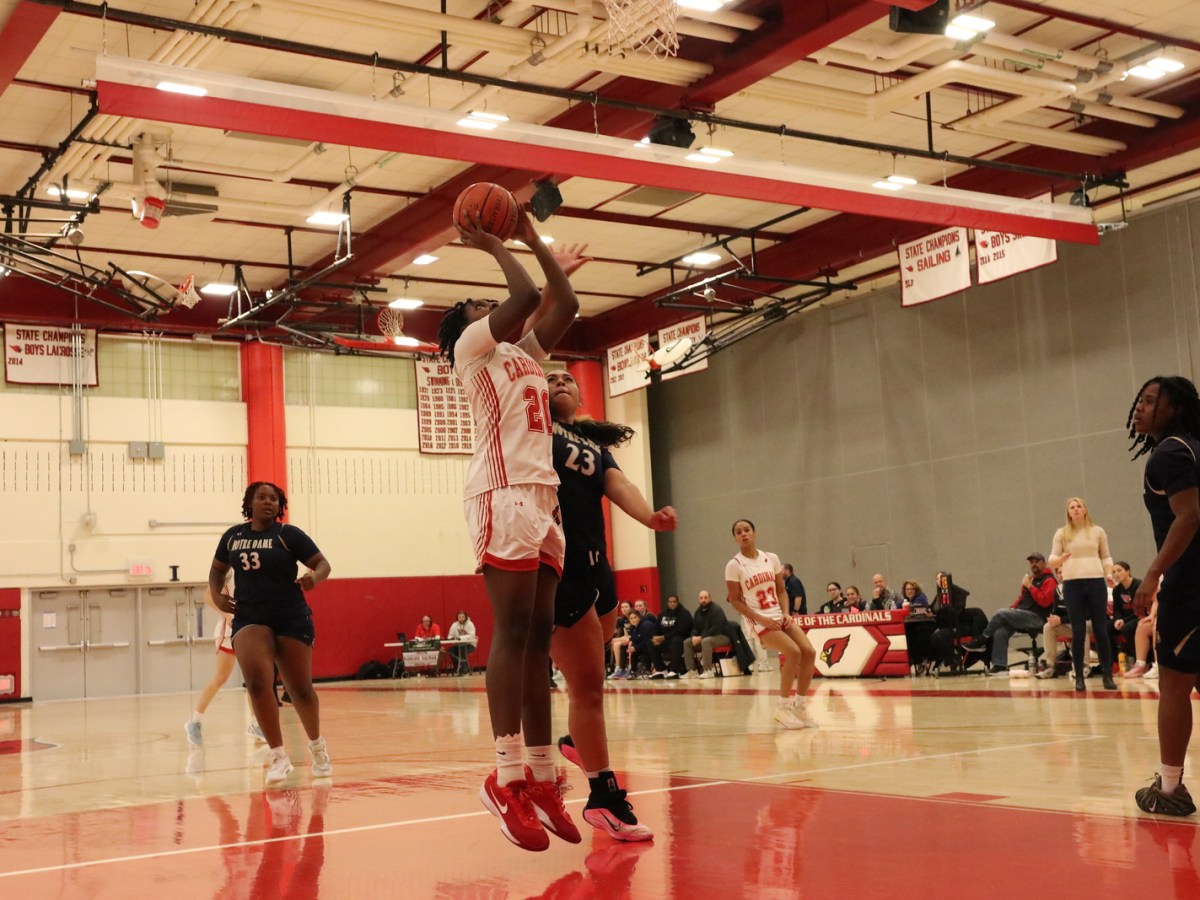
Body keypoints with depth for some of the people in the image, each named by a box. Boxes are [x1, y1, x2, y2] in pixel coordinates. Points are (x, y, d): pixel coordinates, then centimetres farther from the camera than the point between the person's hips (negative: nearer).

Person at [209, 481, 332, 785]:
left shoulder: (289, 534, -3)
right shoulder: (232, 536, 8)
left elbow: (322, 563, -4)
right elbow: (217, 569, 23)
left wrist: (315, 577, -26)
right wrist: (217, 595, 5)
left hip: (291, 619, -2)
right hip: (249, 619, 2)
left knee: (300, 689, 7)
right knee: (257, 681, -22)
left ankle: (317, 746, 34)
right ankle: (278, 755, -13)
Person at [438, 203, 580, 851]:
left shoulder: (524, 353, 27)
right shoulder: (472, 348, 5)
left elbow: (564, 303, 21)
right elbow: (525, 295, -10)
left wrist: (531, 237, 23)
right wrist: (493, 245, 5)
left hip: (543, 496, 8)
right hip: (503, 495, -8)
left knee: (538, 634, 3)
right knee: (513, 630, -13)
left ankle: (542, 777, 3)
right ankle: (507, 777, -14)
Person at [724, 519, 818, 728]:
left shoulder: (771, 558, 6)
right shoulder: (734, 565, -8)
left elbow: (781, 590, 13)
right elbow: (735, 600, -7)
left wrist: (786, 613, -4)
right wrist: (760, 618, -16)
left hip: (780, 616, 5)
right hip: (759, 621, -5)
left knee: (809, 652, -11)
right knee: (793, 653, -24)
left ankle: (800, 706, 4)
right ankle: (782, 707, -9)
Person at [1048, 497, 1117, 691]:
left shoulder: (1097, 531, 10)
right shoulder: (1062, 533, 7)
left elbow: (1106, 556, 14)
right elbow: (1052, 559, 2)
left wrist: (1109, 573, -4)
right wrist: (1060, 559, -21)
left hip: (1096, 582, 1)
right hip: (1072, 584, -1)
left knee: (1101, 630, -1)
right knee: (1078, 632, -1)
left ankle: (1107, 675, 4)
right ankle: (1079, 676, 5)